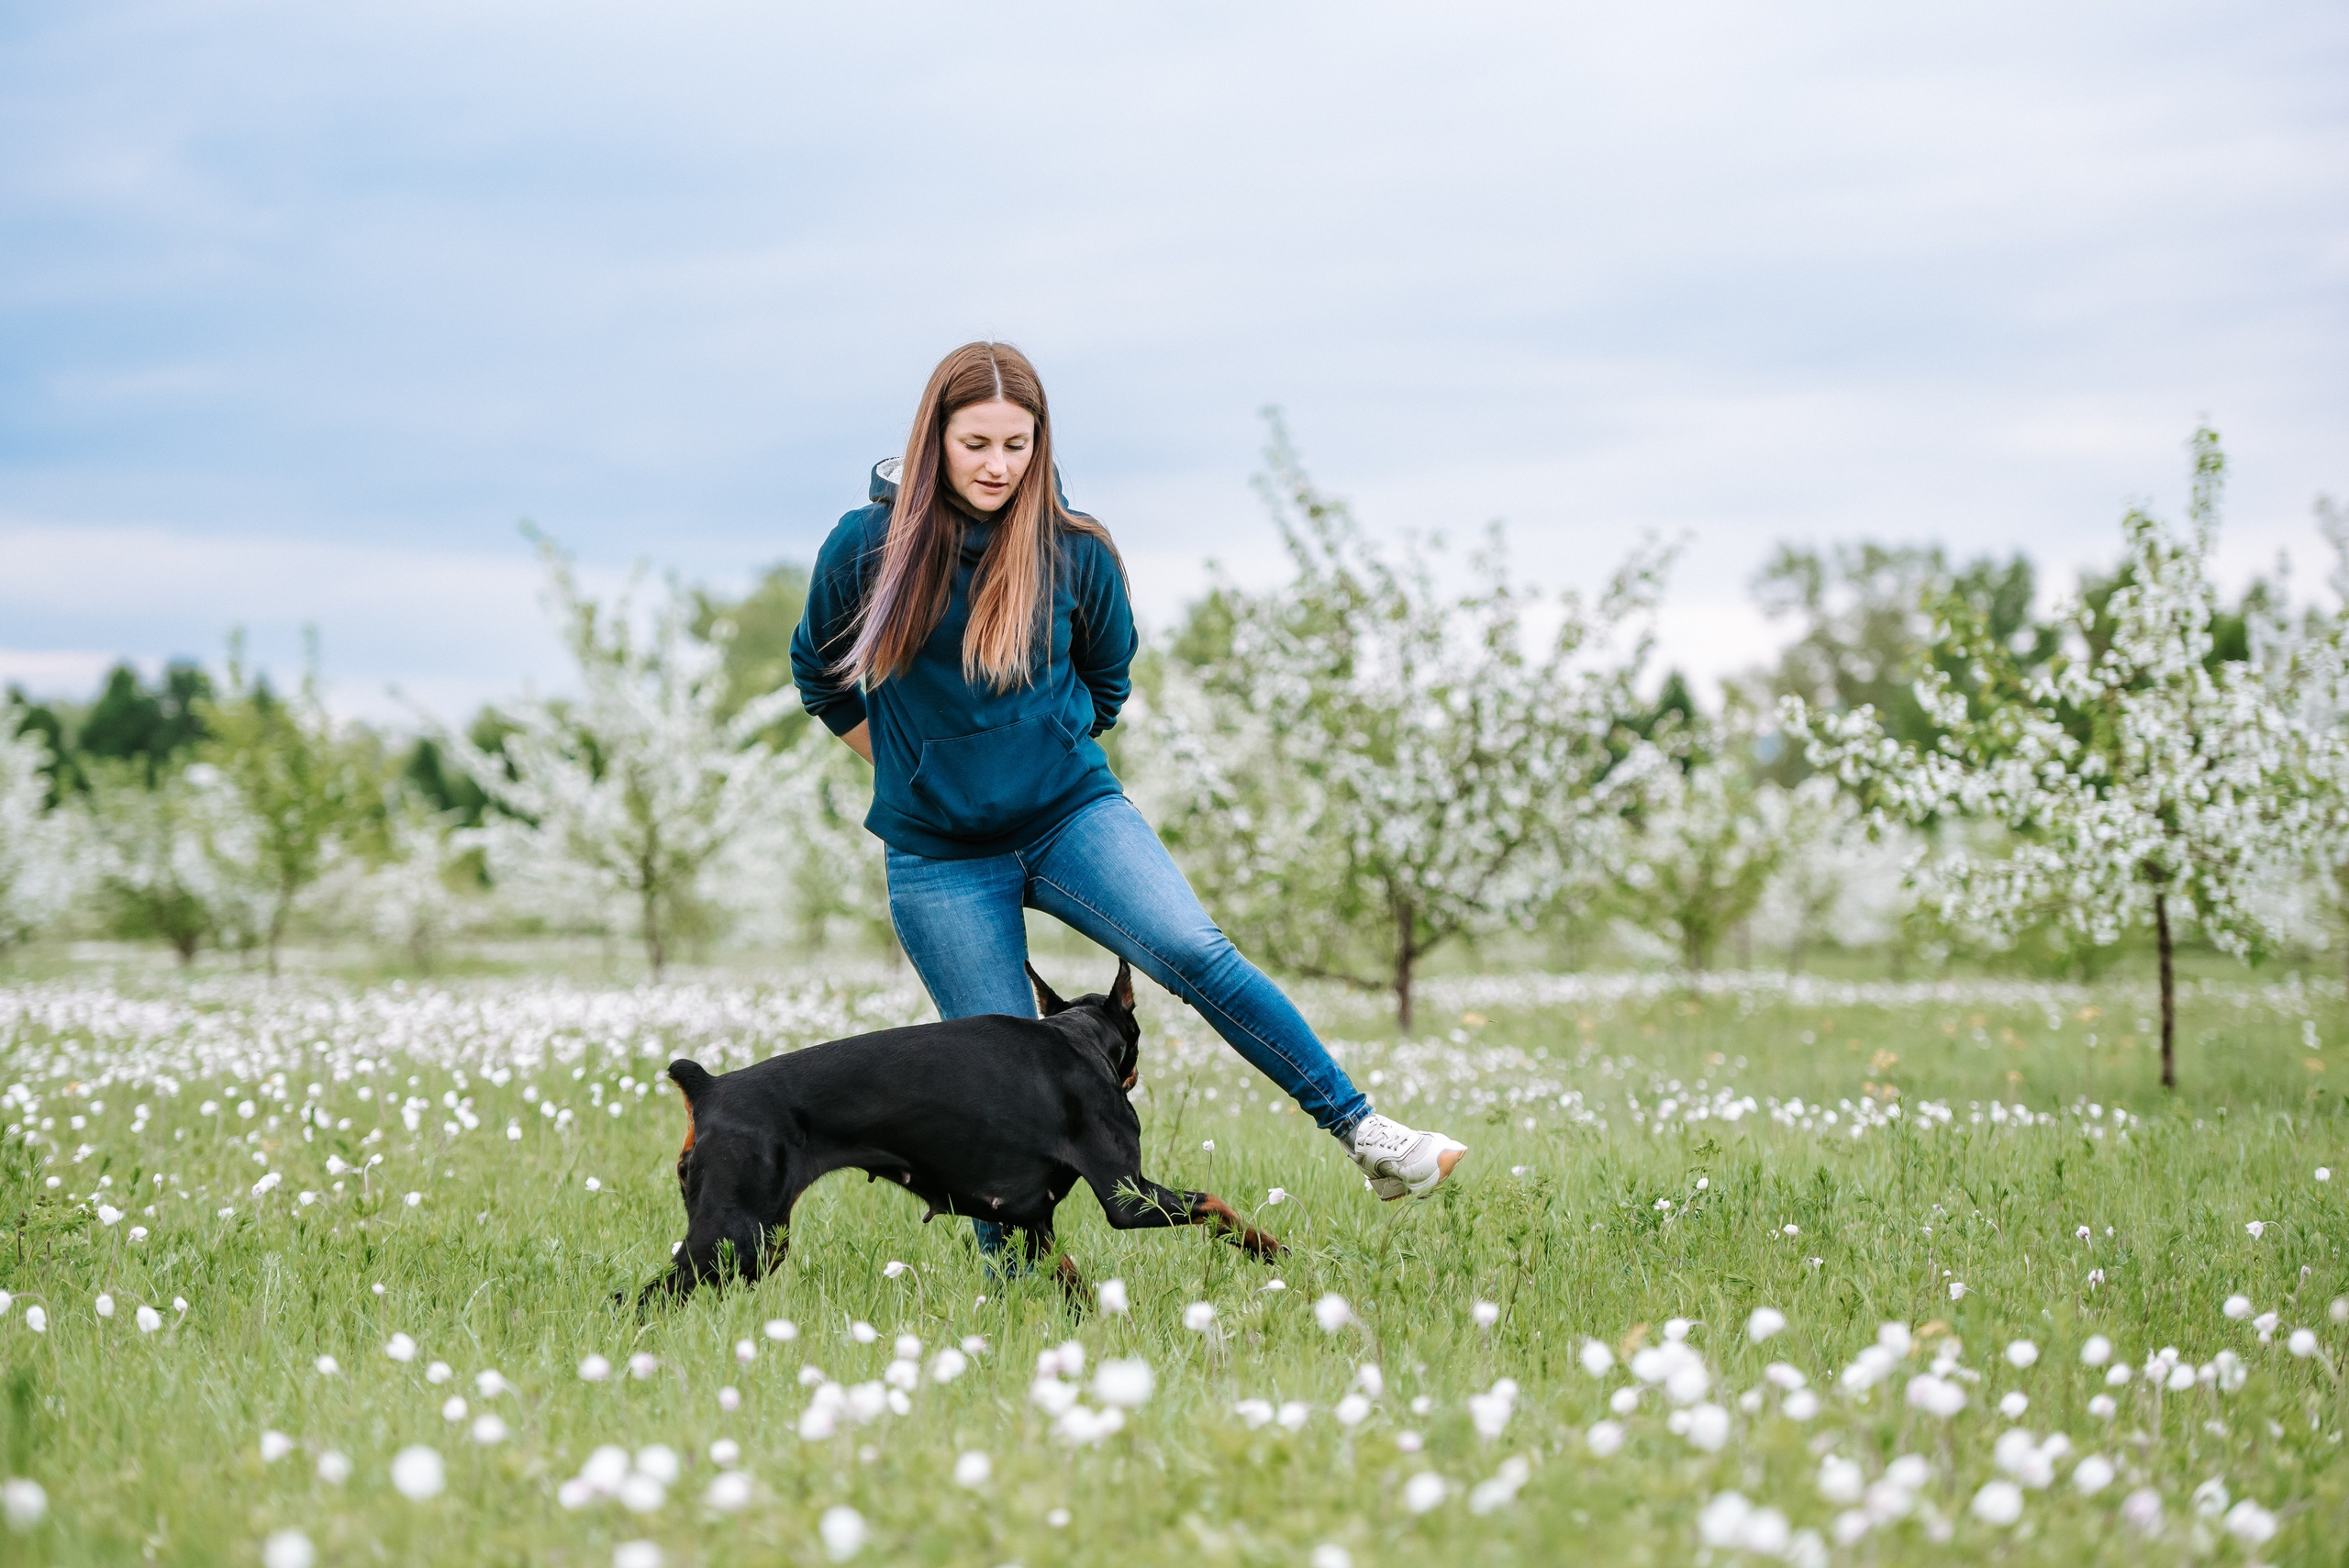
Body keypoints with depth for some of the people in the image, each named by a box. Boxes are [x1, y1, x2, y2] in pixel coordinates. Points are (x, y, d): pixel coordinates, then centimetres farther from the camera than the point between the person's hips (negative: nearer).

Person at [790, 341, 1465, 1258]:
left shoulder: (1077, 552, -4)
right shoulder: (867, 547, -7)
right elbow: (819, 675, 12)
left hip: (1073, 812, 0)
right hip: (940, 858, 0)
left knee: (1196, 955, -22)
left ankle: (1363, 1133, -18)